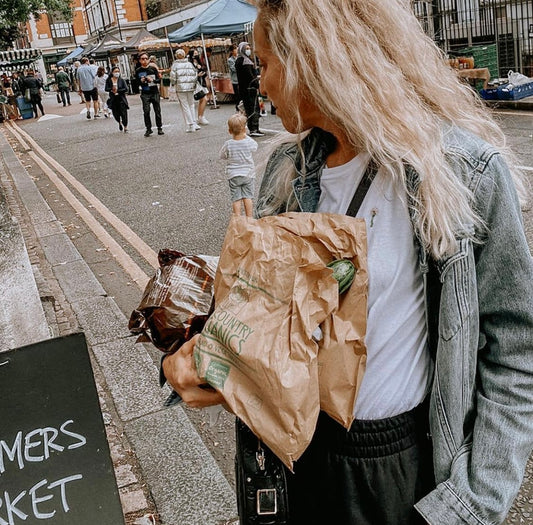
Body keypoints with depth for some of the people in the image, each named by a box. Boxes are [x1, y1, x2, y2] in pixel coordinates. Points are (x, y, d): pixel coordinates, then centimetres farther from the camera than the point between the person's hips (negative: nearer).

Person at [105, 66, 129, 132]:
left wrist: (117, 90, -16)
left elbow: (126, 89, -10)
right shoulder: (108, 80, 2)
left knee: (124, 113, -6)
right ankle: (120, 123, 37)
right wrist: (112, 89, -24)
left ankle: (125, 127, 7)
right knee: (116, 114, 5)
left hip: (121, 99, -1)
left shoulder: (121, 80, -2)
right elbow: (106, 89, -6)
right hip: (113, 99, 2)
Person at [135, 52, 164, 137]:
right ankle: (148, 129, 1)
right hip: (145, 94, 0)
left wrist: (152, 80, -16)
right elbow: (136, 83, 9)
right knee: (146, 111, -8)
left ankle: (159, 128, 12)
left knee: (157, 111, 2)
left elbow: (159, 80, 3)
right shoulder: (138, 71, 3)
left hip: (155, 92, 1)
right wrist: (141, 81, -12)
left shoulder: (153, 69, 4)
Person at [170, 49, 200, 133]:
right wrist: (193, 83, 14)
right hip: (190, 88, 3)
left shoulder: (175, 65, -4)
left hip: (180, 88, -3)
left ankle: (191, 126, 0)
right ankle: (194, 124, 16)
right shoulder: (189, 64, 6)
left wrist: (174, 83, 9)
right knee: (191, 105, 16)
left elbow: (173, 77, -9)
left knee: (185, 107, 1)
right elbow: (195, 74, 3)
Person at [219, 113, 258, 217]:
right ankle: (249, 218, 11)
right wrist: (246, 136, 16)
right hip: (248, 174, 1)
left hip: (233, 175, -1)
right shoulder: (249, 142, -11)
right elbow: (255, 146, 11)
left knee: (236, 198, 3)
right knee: (248, 197, 8)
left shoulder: (228, 144, -14)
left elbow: (222, 155, 1)